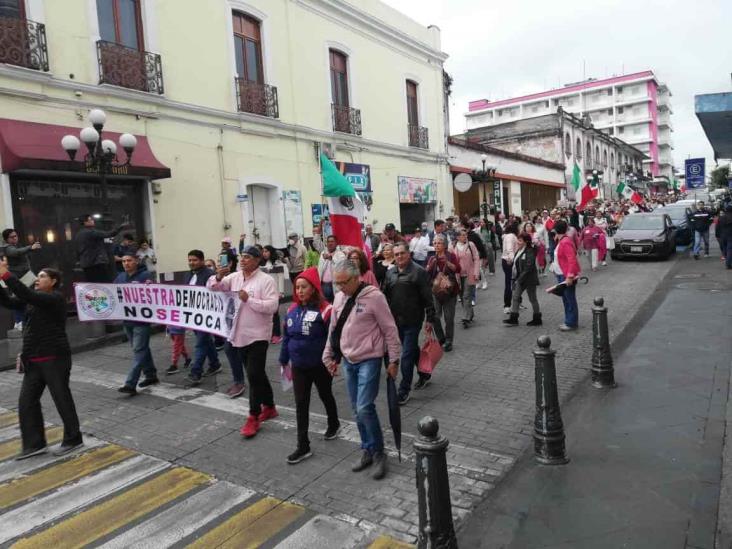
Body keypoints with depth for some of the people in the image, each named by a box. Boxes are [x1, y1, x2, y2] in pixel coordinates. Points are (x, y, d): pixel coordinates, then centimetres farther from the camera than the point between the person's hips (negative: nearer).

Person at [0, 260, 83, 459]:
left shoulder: (56, 298, -11)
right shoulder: (33, 299, 13)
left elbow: (27, 295, -25)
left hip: (54, 358, -8)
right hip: (34, 360, 8)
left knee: (62, 399, 2)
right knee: (26, 401, 7)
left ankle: (73, 439, 15)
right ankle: (35, 443, 16)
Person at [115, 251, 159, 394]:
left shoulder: (145, 276, -9)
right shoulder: (120, 277, 11)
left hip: (142, 320, -7)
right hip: (127, 319, 7)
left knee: (138, 351, -7)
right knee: (142, 349, 16)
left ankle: (130, 384, -10)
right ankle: (151, 375, 27)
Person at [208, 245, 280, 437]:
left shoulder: (266, 280, -12)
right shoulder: (234, 277, 7)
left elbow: (272, 306, -20)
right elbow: (213, 289, 8)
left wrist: (248, 299, -23)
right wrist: (218, 278, -12)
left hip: (258, 335, -7)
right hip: (239, 334, 7)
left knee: (254, 375, -6)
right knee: (257, 374, 17)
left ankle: (253, 417, 4)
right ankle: (269, 407, 32)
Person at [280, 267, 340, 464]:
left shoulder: (324, 310, -18)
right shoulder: (292, 309, 1)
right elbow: (286, 337, 9)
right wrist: (284, 361, 12)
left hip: (320, 365, -4)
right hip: (299, 366, 4)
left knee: (325, 396, 19)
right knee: (301, 405, 5)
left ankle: (334, 424, 46)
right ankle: (303, 447, 12)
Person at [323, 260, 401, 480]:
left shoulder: (373, 296, -15)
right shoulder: (339, 298, 5)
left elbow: (390, 330, -11)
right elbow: (334, 329, 15)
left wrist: (394, 360, -9)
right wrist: (329, 356, 17)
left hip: (369, 360, -6)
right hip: (348, 361, 7)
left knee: (364, 408, -13)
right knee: (357, 411, 12)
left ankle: (378, 452, 7)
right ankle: (367, 450, 28)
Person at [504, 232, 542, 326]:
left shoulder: (530, 252, -18)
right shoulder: (519, 250, 8)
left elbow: (528, 268, -23)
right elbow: (516, 265, 13)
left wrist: (520, 279, -22)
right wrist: (515, 278, 6)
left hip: (529, 279, -9)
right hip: (520, 279, 9)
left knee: (532, 299, 4)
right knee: (515, 296, 3)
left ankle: (537, 319, 17)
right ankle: (513, 318, 7)